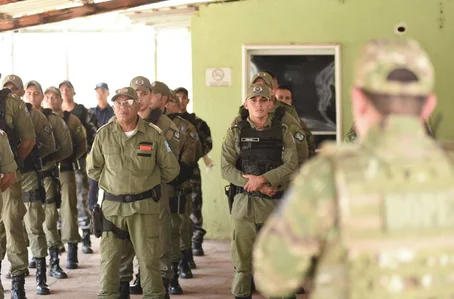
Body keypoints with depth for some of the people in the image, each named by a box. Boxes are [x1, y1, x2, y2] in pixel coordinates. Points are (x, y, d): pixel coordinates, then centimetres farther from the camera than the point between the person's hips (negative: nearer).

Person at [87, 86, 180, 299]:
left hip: (144, 205, -1)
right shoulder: (104, 134, 1)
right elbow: (93, 169, 12)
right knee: (109, 259, 3)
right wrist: (115, 182, 11)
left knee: (148, 259, 1)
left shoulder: (153, 134, -2)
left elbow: (170, 169, 6)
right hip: (112, 206, 1)